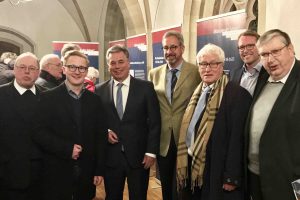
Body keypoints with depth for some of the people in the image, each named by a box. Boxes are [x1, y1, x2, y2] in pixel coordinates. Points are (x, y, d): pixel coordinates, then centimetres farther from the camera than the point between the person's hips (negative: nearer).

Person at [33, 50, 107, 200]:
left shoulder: (95, 100, 5)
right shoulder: (48, 97, -3)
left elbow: (101, 136, 5)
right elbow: (39, 132, -9)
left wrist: (99, 170, 2)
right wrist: (67, 148, -18)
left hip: (87, 174, 3)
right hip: (57, 173, -2)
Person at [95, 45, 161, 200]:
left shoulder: (145, 87, -2)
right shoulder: (100, 90, 3)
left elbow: (154, 122, -3)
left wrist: (151, 151, -7)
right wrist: (104, 131, -9)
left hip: (138, 155, -1)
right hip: (111, 157, 2)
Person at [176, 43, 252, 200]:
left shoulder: (237, 94, -13)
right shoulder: (198, 92, 10)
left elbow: (237, 139, -17)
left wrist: (231, 178, -18)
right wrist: (184, 163, 12)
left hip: (216, 172, -7)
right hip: (191, 166, 7)